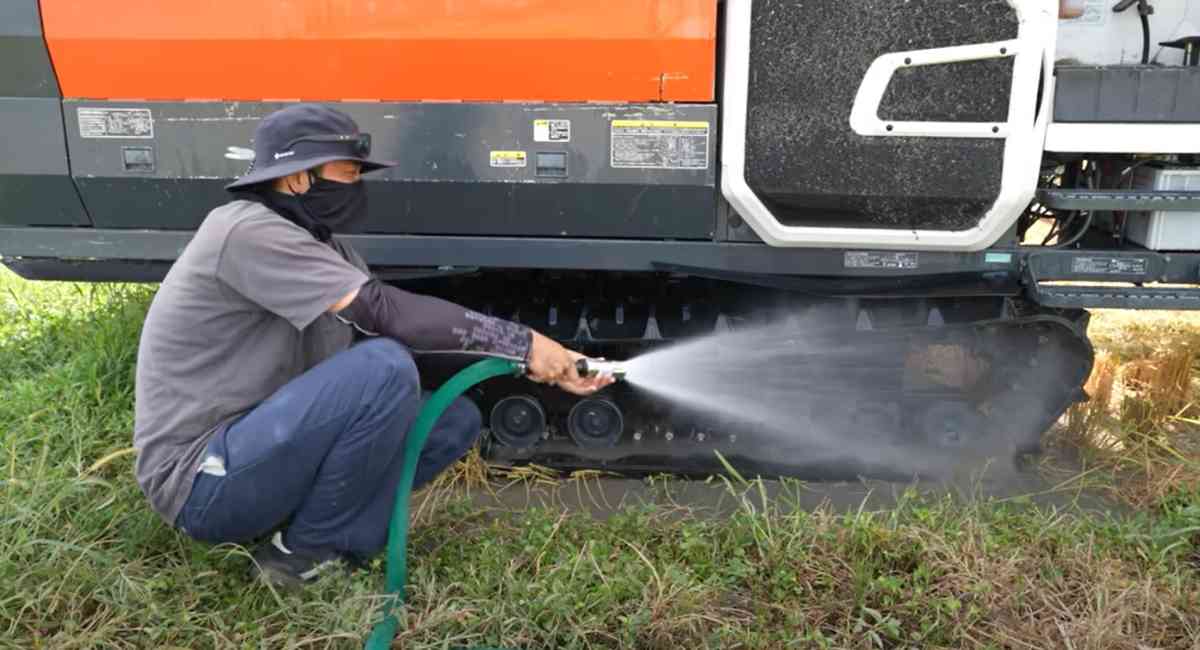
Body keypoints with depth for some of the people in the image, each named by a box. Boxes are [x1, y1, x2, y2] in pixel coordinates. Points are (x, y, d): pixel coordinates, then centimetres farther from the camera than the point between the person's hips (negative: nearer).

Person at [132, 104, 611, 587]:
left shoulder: (324, 246, 9)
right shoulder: (249, 231, -19)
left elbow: (419, 329, 3)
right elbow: (385, 312, -27)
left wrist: (546, 365, -5)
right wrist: (521, 344, -22)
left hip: (263, 447, 8)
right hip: (202, 479, -8)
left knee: (456, 418, 0)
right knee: (384, 368, -28)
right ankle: (304, 555, -10)